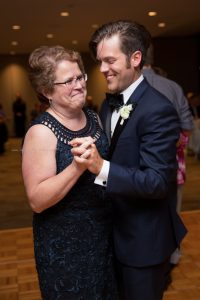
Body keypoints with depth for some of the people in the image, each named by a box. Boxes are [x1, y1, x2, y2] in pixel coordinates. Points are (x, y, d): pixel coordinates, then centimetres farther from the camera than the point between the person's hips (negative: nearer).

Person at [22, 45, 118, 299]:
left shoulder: (94, 117, 0)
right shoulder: (41, 132, -20)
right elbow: (37, 200, -25)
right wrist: (78, 165, -34)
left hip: (104, 233, 7)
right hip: (64, 244, -6)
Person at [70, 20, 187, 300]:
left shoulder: (158, 110, -23)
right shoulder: (109, 104, 4)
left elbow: (158, 181, -28)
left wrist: (101, 167, -38)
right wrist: (90, 159, -7)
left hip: (144, 238, -8)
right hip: (115, 230, 8)